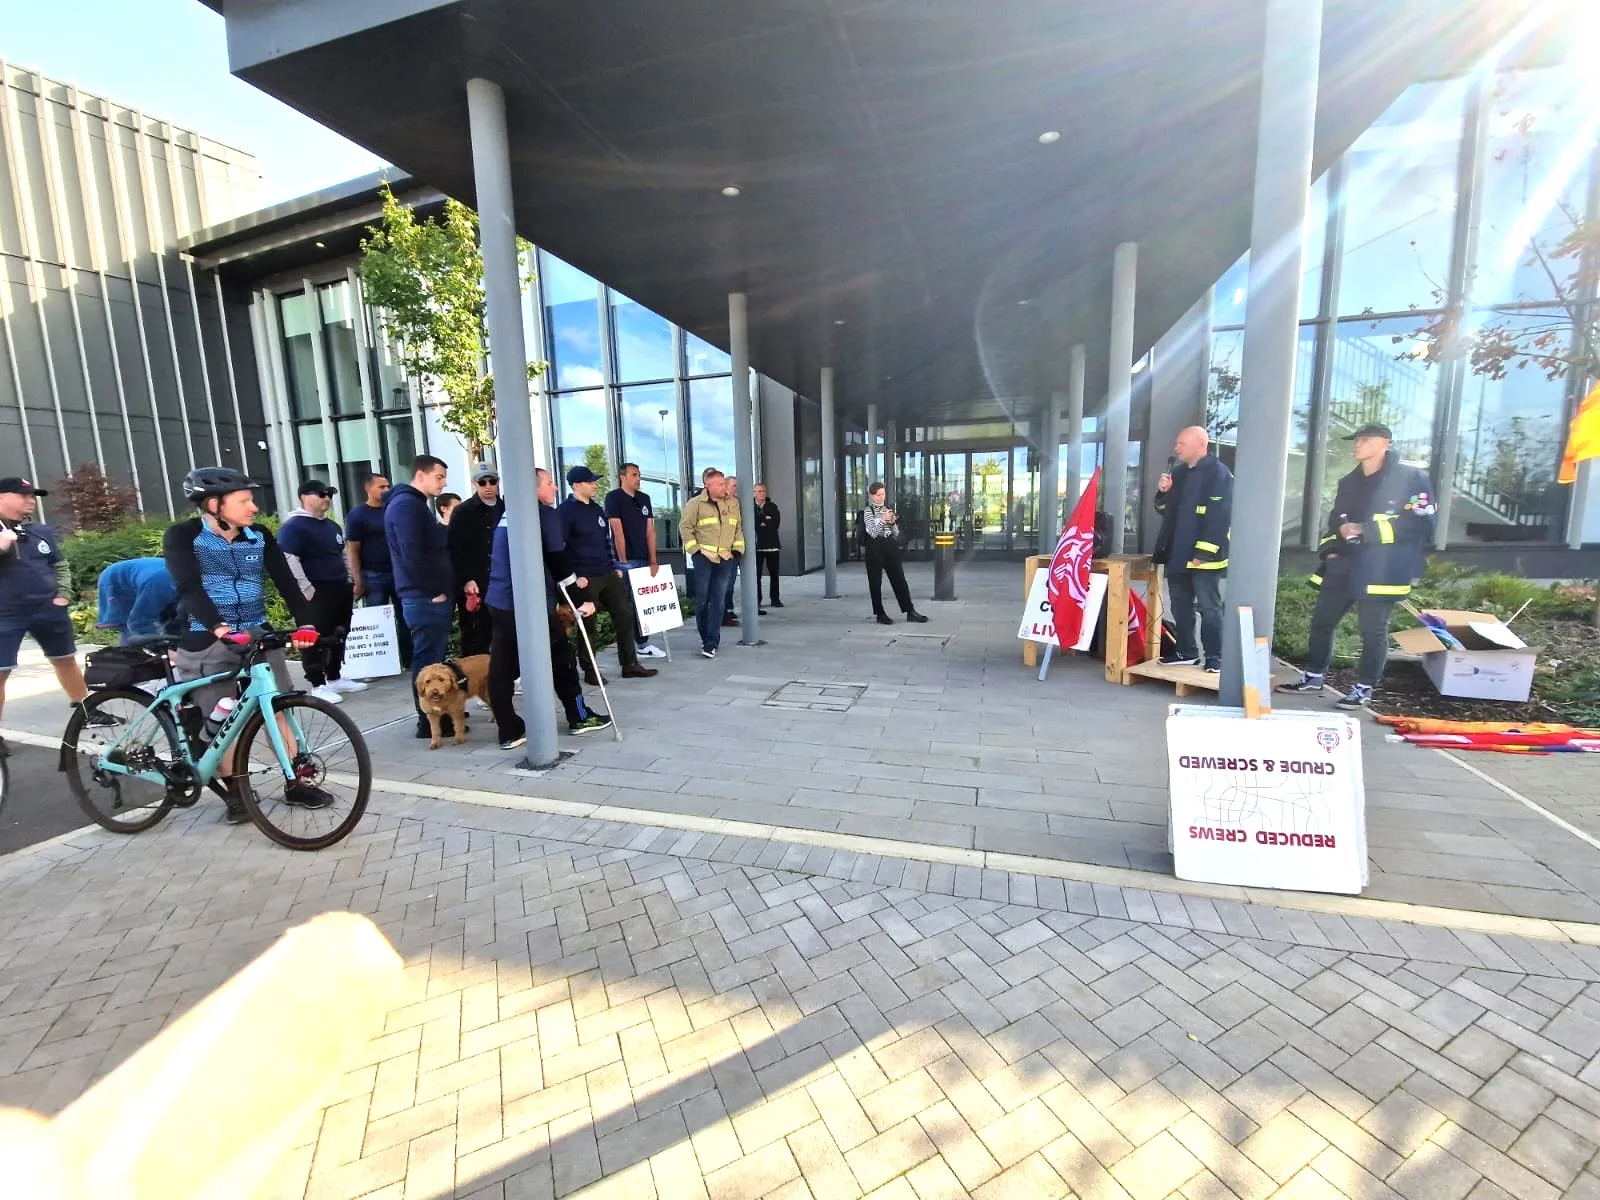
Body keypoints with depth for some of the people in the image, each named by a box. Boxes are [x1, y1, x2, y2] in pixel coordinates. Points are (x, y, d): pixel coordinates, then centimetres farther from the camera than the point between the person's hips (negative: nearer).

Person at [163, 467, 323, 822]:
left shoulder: (260, 537, 2)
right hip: (206, 642, -3)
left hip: (258, 635, 3)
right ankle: (234, 793, 20)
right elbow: (188, 587, -21)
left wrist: (306, 621, -22)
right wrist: (217, 626, -37)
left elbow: (286, 582, -6)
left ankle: (296, 784, 15)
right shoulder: (182, 535, -8)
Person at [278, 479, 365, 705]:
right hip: (317, 594, -8)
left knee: (338, 638, 14)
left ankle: (335, 679, 25)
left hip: (341, 591, 9)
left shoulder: (333, 526, 18)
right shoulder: (293, 527, -10)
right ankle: (318, 686, 3)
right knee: (317, 640, -3)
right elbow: (288, 562, -18)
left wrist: (350, 583, 19)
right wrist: (308, 591, -19)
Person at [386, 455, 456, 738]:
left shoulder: (415, 504, 20)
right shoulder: (406, 505, -13)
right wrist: (433, 591, -16)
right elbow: (412, 555, -22)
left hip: (430, 596, 10)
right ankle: (430, 722, 5)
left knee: (435, 656, 15)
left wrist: (443, 588, 15)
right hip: (425, 597, -10)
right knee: (428, 659, -4)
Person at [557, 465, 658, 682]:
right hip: (584, 579, -8)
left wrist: (615, 567, 17)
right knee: (588, 626, 2)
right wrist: (572, 576, -17)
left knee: (625, 616, 8)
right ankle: (590, 671, 17)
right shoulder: (565, 511, -10)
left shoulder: (597, 509, 14)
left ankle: (630, 665, 18)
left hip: (608, 575, 8)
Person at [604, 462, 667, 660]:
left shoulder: (644, 498, 13)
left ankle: (643, 644, 19)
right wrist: (623, 561, -15)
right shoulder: (613, 497, -5)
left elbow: (650, 530, 9)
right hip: (626, 560, -6)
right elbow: (618, 531, -11)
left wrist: (653, 560, 3)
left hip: (643, 559, 6)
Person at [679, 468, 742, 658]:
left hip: (725, 558, 3)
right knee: (702, 600, 3)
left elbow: (738, 528, 16)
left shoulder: (732, 504, 10)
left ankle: (712, 642, 4)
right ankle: (706, 638, 17)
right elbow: (685, 526, -1)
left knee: (717, 600, 0)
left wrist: (737, 548, 4)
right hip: (703, 558, -2)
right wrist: (696, 549, -6)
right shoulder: (695, 503, -2)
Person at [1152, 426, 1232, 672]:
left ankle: (1213, 656, 8)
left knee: (1208, 608, 0)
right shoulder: (1178, 473, 14)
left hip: (1203, 556, -8)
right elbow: (1165, 510, 20)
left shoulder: (1219, 474, -10)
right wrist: (1163, 492, -1)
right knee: (1180, 605, 13)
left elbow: (1219, 518, -16)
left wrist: (1203, 553, -21)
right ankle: (1186, 651, 23)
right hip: (1177, 554, 8)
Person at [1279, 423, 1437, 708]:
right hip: (1343, 569, 7)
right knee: (1322, 621, 11)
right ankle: (1314, 676, 24)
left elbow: (1421, 524, -13)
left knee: (1373, 631, 1)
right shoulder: (1349, 482, 16)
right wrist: (1330, 548, 5)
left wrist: (1366, 531, -17)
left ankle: (1364, 688, 13)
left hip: (1380, 572, -7)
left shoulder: (1410, 478, -5)